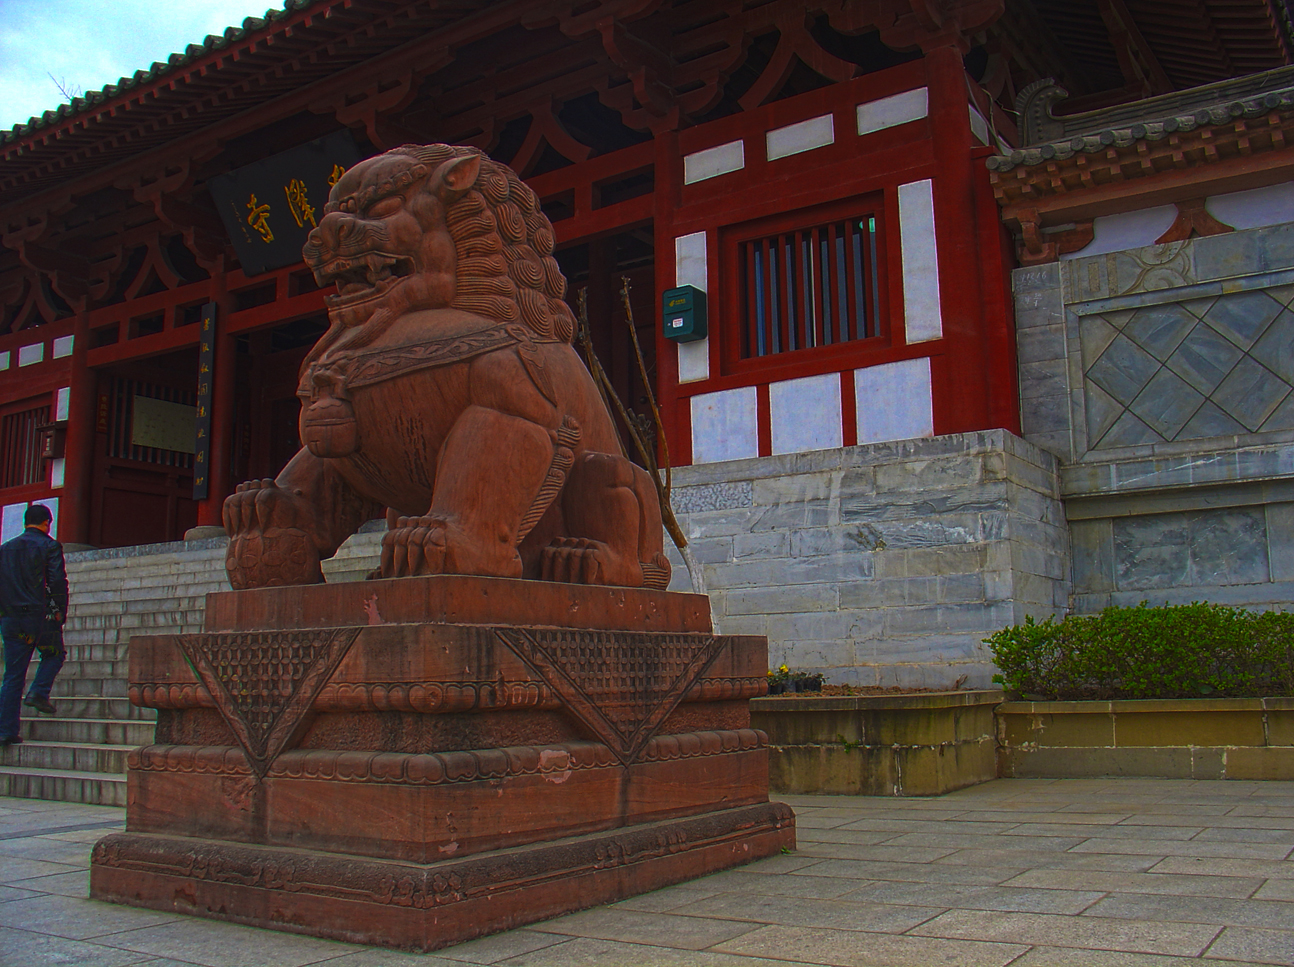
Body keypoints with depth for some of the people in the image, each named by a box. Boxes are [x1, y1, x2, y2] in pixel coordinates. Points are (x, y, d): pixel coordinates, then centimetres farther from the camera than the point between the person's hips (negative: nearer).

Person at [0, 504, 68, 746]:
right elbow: (58, 581, -12)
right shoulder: (49, 546, -4)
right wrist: (61, 613, -4)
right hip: (41, 617, -4)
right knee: (53, 654, 21)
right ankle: (39, 692, -2)